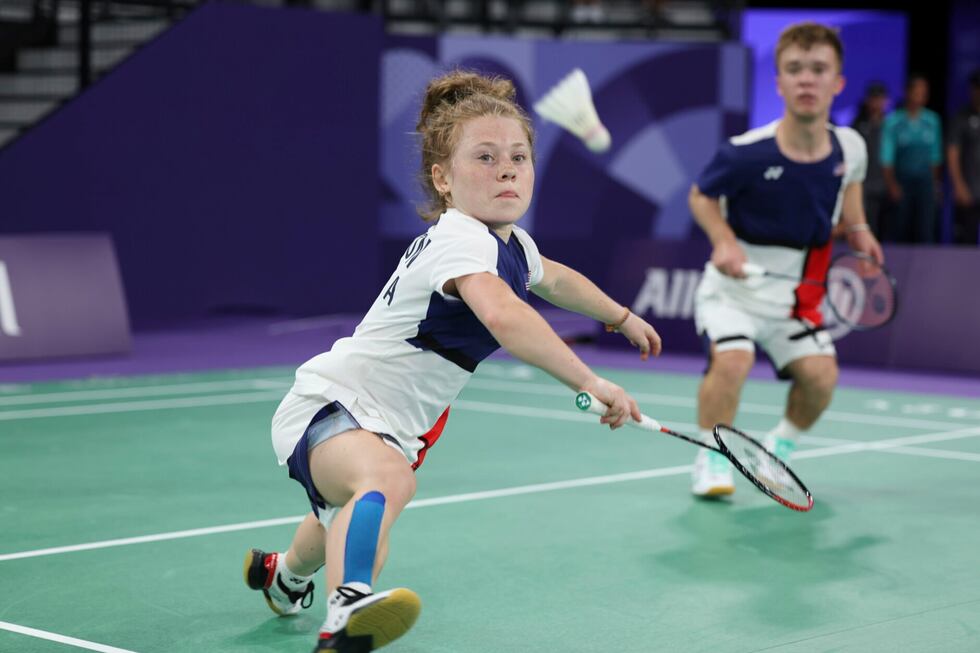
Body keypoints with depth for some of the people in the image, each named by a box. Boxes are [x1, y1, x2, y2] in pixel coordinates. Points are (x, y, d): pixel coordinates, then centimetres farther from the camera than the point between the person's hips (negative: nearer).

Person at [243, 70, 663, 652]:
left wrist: (621, 316, 42)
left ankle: (283, 572, 71)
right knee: (389, 479, -45)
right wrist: (591, 383, -48)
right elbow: (503, 316, -49)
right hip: (330, 404, -10)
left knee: (356, 537, 38)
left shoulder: (513, 244, 3)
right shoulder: (460, 240, -28)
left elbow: (552, 278, 30)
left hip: (390, 424, 10)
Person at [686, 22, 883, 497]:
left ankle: (780, 449, 21)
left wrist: (857, 230, 1)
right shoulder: (745, 153, -22)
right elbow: (701, 197, -4)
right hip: (733, 287, -4)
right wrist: (724, 241, -21)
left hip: (795, 297, 4)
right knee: (732, 360, -28)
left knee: (821, 374, -10)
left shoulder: (849, 147, -9)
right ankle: (711, 459, -5)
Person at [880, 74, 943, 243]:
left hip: (925, 180, 2)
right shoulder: (893, 120, 0)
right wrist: (891, 184, -6)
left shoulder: (932, 120, 8)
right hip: (901, 181, -2)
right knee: (898, 227, -2)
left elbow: (936, 155, 12)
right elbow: (886, 155, -1)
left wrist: (935, 181, 9)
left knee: (925, 227, -5)